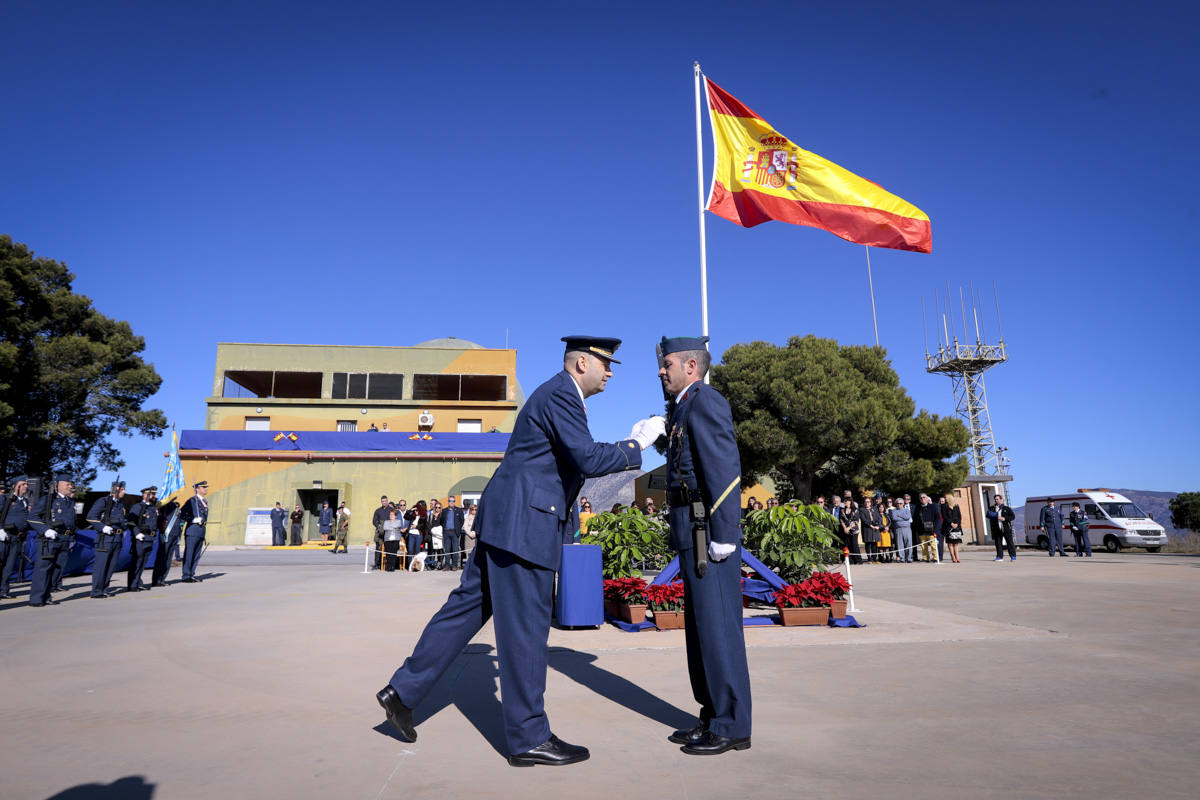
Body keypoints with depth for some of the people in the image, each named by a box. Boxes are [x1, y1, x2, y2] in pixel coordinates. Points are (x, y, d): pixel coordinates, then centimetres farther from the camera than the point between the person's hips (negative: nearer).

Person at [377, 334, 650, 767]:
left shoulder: (559, 395, 19)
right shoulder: (560, 394, -13)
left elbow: (576, 460, 24)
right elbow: (589, 459, -22)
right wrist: (637, 446, -10)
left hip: (507, 520, 10)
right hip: (523, 523, -10)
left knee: (469, 606, 16)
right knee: (525, 627, 0)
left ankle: (403, 690, 26)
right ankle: (529, 738, 13)